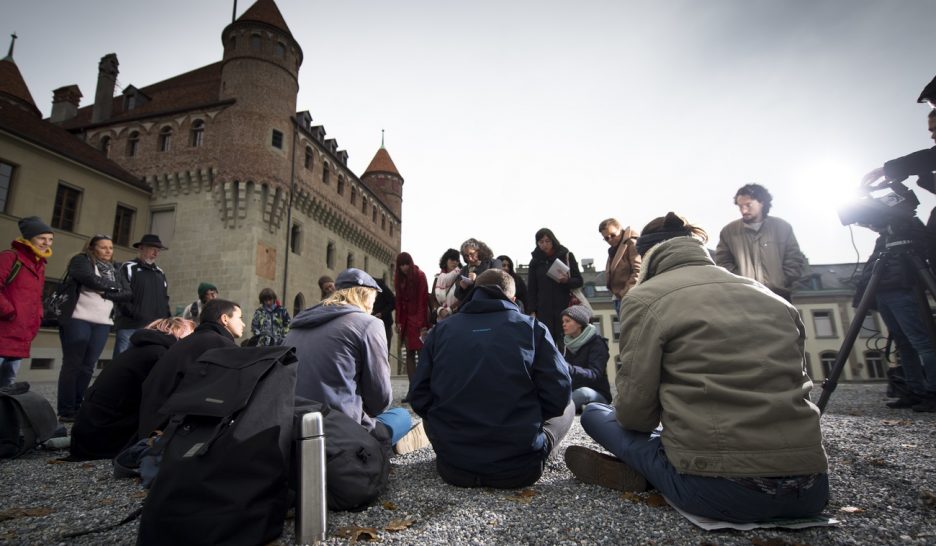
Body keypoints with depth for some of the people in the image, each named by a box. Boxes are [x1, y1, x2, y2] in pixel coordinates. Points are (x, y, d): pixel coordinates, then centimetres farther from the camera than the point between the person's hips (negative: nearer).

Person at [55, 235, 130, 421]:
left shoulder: (113, 270, 18)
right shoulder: (81, 261, 6)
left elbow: (127, 293, 6)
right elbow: (91, 279, -14)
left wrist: (106, 292, -9)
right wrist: (113, 286, 0)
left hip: (102, 323, 4)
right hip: (78, 319, -4)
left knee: (88, 366, 3)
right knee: (72, 364, -3)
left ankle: (78, 408, 8)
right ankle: (66, 411, 0)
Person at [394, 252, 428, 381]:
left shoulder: (420, 276, -7)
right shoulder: (398, 277, 7)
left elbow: (424, 300, -11)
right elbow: (398, 300, 7)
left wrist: (424, 324, -16)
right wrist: (398, 322, 2)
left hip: (419, 317, -5)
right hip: (406, 319, 5)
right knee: (409, 353, 4)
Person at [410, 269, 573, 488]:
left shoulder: (441, 330, 2)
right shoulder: (532, 328, -3)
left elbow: (419, 398, 0)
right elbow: (558, 396, -6)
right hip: (519, 468, -1)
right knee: (567, 407, 22)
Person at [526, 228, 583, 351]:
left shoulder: (567, 256, 5)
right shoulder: (535, 261, 9)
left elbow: (579, 281, 5)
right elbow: (531, 289, 8)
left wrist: (567, 281, -16)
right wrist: (532, 311, -1)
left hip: (564, 308, -1)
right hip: (543, 310, 1)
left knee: (564, 343, -4)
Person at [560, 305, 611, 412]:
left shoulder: (596, 343, -8)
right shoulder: (568, 344, 12)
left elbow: (595, 374, -23)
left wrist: (568, 368, -39)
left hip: (597, 396, -5)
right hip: (572, 393, 6)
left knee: (583, 391, -39)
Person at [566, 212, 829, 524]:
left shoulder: (645, 298, -5)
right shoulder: (773, 298, 13)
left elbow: (633, 412, -6)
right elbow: (793, 389, 18)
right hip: (809, 487, 5)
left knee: (594, 414, 16)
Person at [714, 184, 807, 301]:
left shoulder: (782, 227, 7)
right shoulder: (728, 231, 5)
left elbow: (796, 262, 6)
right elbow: (722, 263, 2)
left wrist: (777, 286, -7)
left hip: (778, 296, 1)